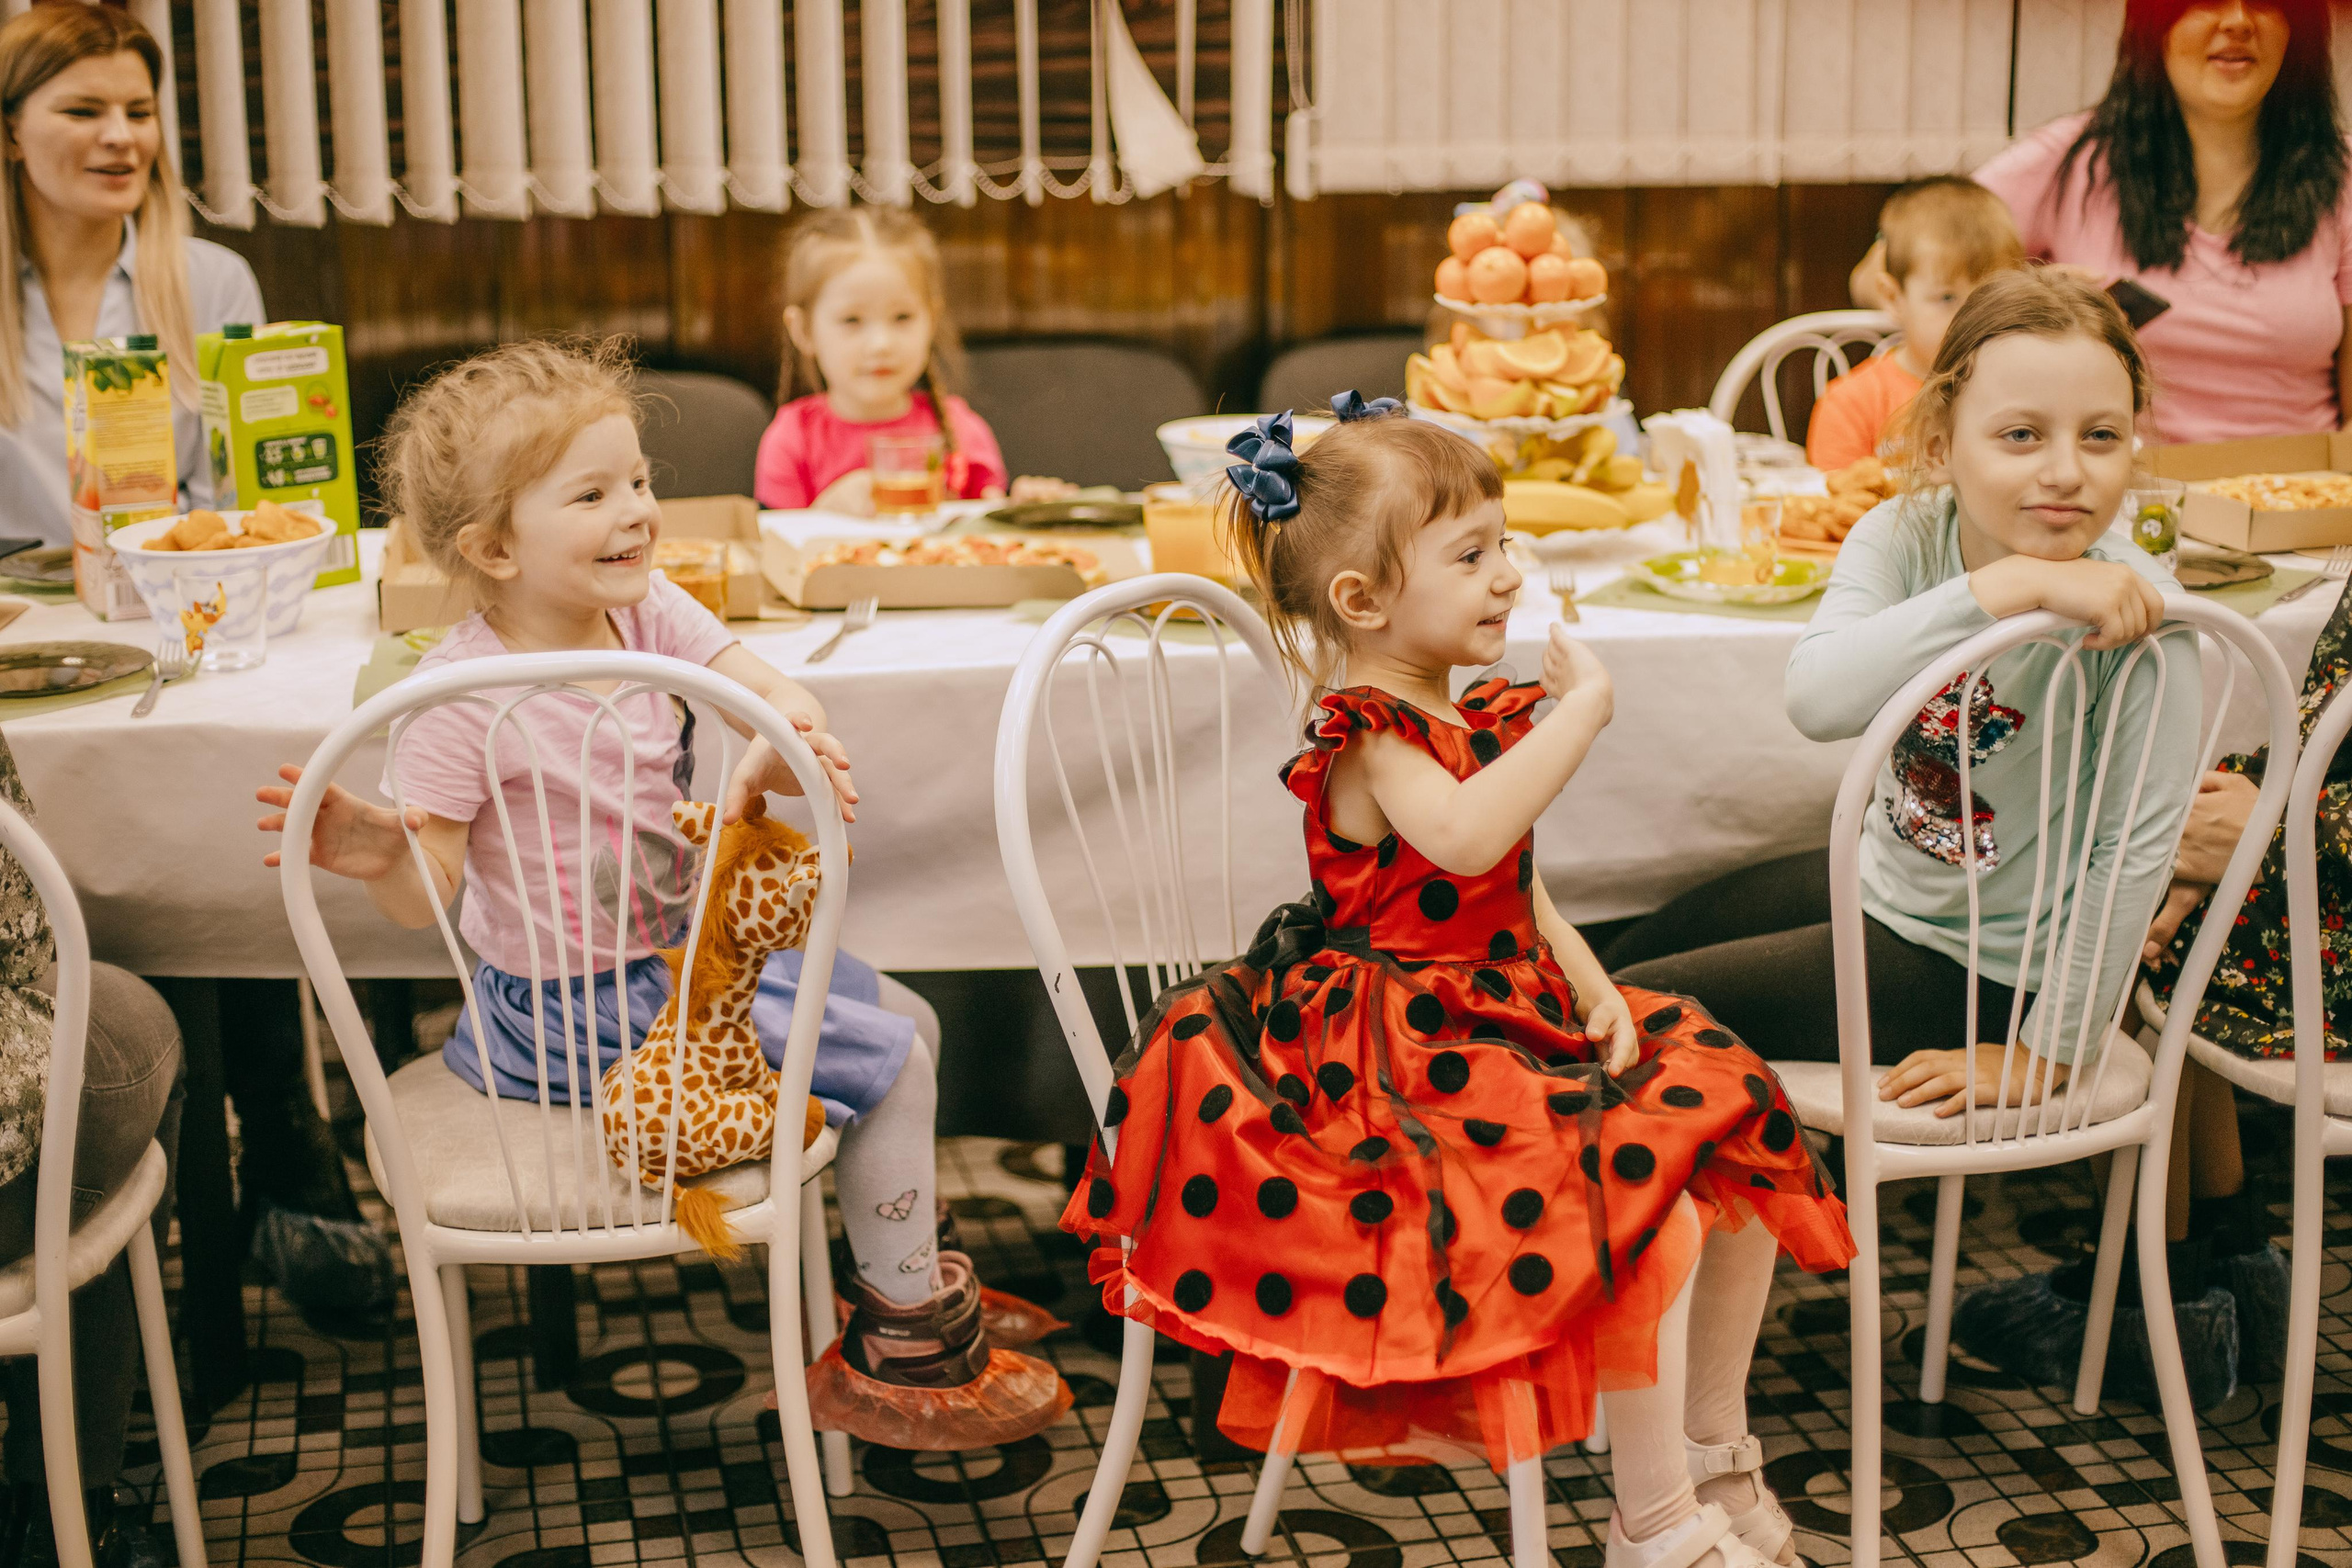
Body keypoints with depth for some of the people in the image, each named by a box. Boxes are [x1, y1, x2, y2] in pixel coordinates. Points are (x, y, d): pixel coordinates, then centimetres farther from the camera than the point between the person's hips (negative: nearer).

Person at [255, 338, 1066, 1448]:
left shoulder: (649, 610, -5)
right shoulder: (461, 693, -24)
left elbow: (779, 702, -13)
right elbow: (430, 893, -21)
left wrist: (776, 757, -35)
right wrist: (377, 855, -43)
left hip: (686, 949, 8)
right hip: (582, 1012, -8)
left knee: (906, 1019, 15)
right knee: (888, 1061, -8)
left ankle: (903, 1271, 33)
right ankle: (907, 1344, 9)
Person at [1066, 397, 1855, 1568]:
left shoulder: (1479, 719, 11)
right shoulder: (1367, 737, -17)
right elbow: (1464, 836, -40)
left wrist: (1592, 985, 4)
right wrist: (1581, 709, -32)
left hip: (1511, 1015, 10)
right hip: (1412, 1062, -10)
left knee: (1741, 1143, 8)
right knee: (1647, 1199, -23)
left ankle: (1713, 1454, 23)